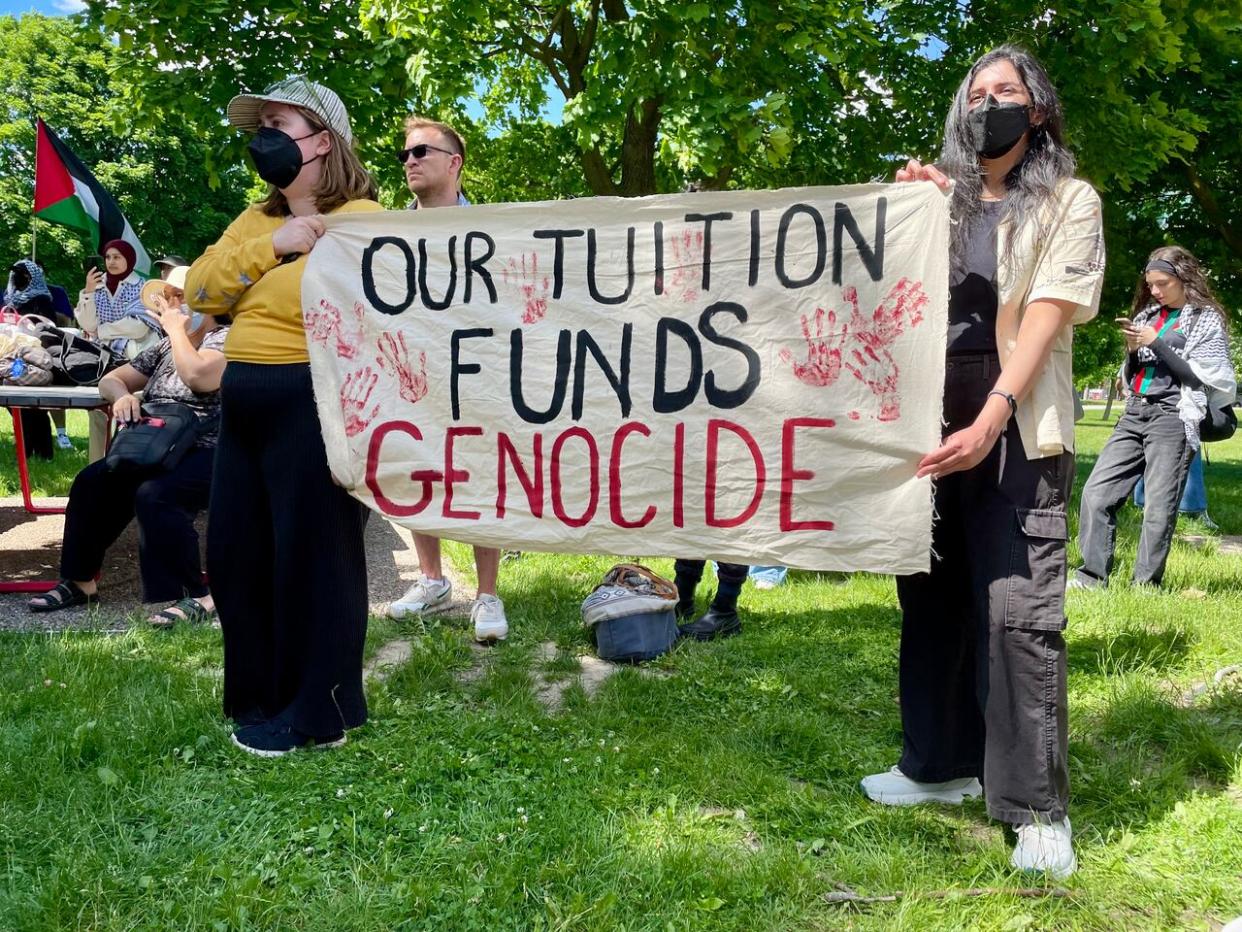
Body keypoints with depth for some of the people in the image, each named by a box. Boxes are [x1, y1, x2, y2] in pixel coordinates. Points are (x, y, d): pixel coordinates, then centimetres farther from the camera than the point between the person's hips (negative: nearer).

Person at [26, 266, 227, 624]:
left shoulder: (226, 338, -5)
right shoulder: (165, 347, 19)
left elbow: (198, 377, -26)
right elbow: (110, 380, 20)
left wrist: (177, 328, -10)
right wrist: (122, 396, -5)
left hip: (206, 453, -8)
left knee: (154, 495, -32)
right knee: (91, 483, -6)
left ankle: (196, 596, -22)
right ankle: (79, 581, 8)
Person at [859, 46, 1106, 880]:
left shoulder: (1069, 201, 4)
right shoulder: (940, 201, 16)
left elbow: (1044, 319, -9)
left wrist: (989, 421, -21)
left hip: (1016, 433, -4)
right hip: (929, 426, 5)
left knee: (1019, 610, -8)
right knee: (933, 599, 9)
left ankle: (1038, 805, 2)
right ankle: (944, 764, 24)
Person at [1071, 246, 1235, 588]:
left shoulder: (1206, 318, 3)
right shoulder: (1148, 313, 18)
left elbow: (1198, 376, -7)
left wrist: (1156, 343, -11)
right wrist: (1133, 349, 0)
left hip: (1173, 417, -6)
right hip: (1134, 414, 6)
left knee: (1159, 506, -6)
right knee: (1096, 493, -3)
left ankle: (1146, 586, 1)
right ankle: (1093, 575, 3)